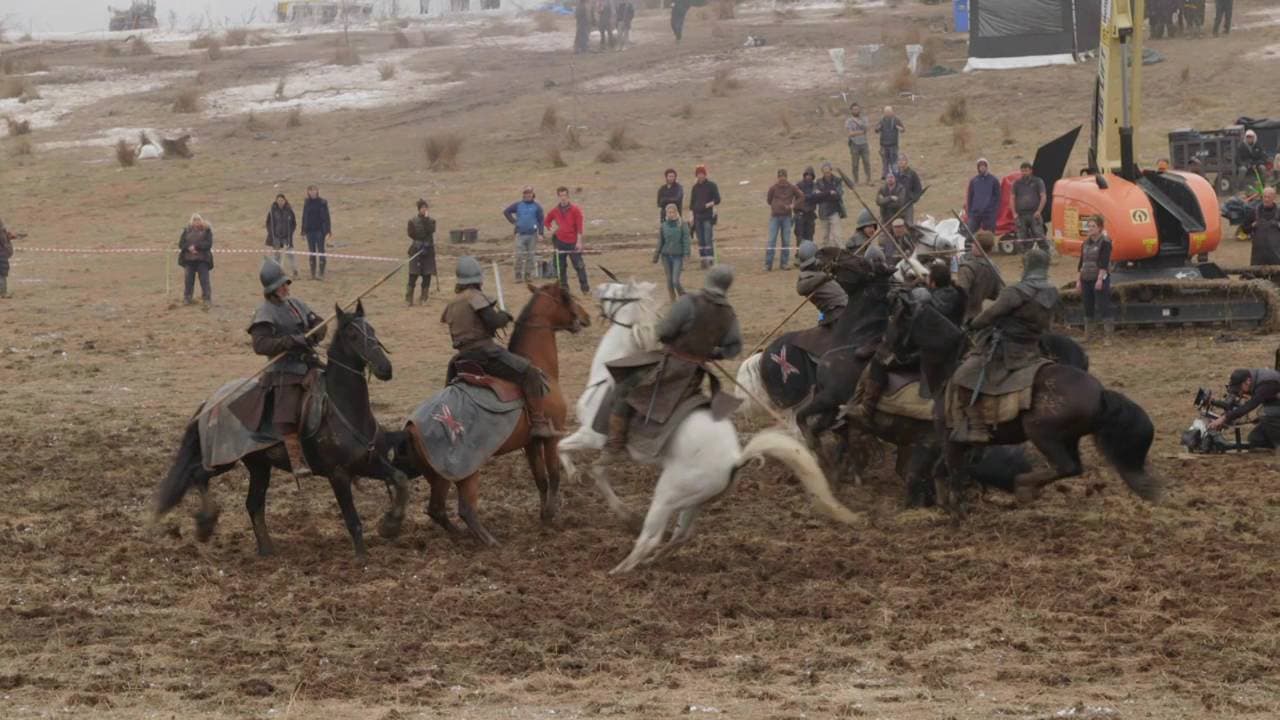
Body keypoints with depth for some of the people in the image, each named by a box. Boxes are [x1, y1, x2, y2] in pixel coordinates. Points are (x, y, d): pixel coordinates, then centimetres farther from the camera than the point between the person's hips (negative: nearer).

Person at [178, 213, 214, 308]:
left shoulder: (206, 230, 1)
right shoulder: (187, 230, 8)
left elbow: (208, 243, -9)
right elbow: (181, 243, 3)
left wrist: (196, 246, -18)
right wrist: (189, 248, -16)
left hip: (202, 260, -2)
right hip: (189, 259, 2)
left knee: (204, 279, -4)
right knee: (188, 279, 7)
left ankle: (207, 299, 0)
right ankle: (187, 298, 16)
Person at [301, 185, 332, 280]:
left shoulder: (322, 203, -4)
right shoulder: (307, 204, 8)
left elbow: (326, 217, -4)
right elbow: (304, 218, 13)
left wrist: (328, 231, -9)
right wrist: (304, 230, 11)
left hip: (320, 230, -4)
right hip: (310, 231, 4)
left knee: (320, 251, -4)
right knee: (311, 252, 7)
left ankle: (321, 273, -3)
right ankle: (313, 273, 12)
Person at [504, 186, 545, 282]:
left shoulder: (536, 206, 1)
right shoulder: (518, 205, 4)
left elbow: (541, 220, -1)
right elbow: (506, 212, 13)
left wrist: (541, 233, -8)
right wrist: (513, 222, 4)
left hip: (532, 234, 0)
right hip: (520, 234, 0)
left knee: (531, 255, 6)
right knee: (519, 256, -2)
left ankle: (529, 274, 15)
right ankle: (518, 276, 2)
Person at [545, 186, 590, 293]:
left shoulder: (575, 210, -3)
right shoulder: (555, 211, 7)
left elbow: (580, 226, -5)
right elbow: (547, 221, 24)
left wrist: (579, 241, -10)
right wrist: (552, 228, 5)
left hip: (573, 242, -3)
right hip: (560, 241, 3)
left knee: (579, 265, -7)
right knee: (561, 266, 5)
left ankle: (585, 287, -4)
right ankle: (564, 287, 12)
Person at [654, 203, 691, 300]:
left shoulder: (682, 224, -5)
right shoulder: (664, 225, 5)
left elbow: (686, 240, -6)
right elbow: (660, 242, 11)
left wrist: (686, 255, -13)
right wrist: (656, 256, 11)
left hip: (678, 256, -4)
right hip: (666, 255, 4)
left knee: (675, 281, -11)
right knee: (669, 280, 6)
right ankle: (673, 301, 17)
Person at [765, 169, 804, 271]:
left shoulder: (792, 188, 1)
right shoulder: (773, 188, 0)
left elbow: (801, 198, 9)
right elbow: (768, 200, 13)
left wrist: (793, 205, -5)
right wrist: (775, 206, 3)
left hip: (787, 217, 1)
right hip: (775, 217, -1)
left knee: (786, 241, 3)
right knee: (772, 241, -5)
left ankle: (784, 263, 11)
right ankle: (768, 264, -4)